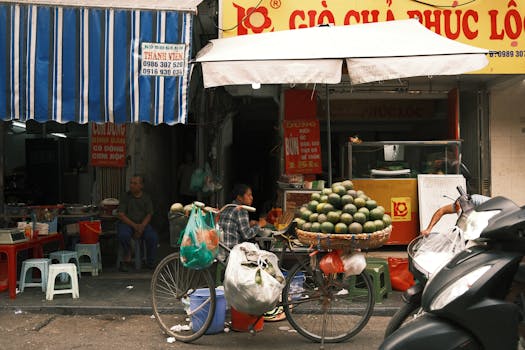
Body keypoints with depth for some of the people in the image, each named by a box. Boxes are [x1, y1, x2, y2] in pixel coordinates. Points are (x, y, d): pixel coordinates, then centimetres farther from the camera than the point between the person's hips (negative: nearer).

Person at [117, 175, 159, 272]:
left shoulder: (146, 198, 6)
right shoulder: (126, 197, 1)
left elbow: (149, 215, 1)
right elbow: (121, 215, -4)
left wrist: (141, 227, -18)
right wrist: (134, 225, -17)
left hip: (143, 224, 1)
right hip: (127, 223, -1)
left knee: (153, 237, -28)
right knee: (123, 235, -35)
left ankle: (150, 262, -4)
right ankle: (127, 255, -3)